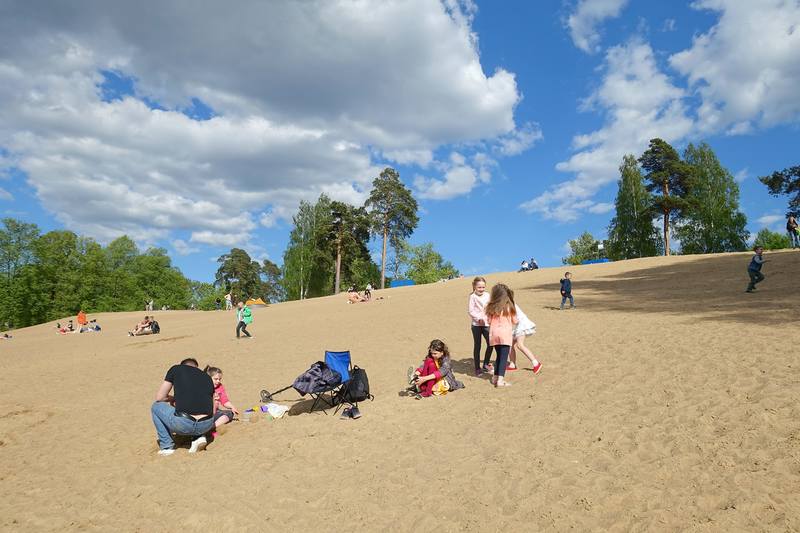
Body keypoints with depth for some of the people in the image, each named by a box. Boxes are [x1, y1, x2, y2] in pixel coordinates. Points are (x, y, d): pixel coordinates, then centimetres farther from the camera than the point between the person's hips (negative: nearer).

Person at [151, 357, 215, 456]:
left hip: (183, 425, -4)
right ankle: (199, 436, 15)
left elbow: (159, 397, 13)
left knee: (156, 406, 25)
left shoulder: (176, 369, 12)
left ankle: (167, 447, 21)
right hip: (207, 425, 4)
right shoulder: (208, 377, 20)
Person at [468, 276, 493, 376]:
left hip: (486, 323, 4)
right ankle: (477, 368, 13)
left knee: (490, 344, 1)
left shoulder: (487, 295, 7)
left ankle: (486, 365, 21)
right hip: (476, 324, -4)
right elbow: (470, 310, -8)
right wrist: (478, 318, -19)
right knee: (477, 346, 4)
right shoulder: (473, 296, -4)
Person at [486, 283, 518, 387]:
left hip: (494, 333, 4)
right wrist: (517, 321, 28)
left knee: (499, 356, 18)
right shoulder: (508, 306, -3)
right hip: (505, 333, -4)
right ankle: (500, 380, -10)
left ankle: (495, 378, 22)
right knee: (504, 357, -3)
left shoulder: (491, 306, 3)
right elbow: (514, 320, 6)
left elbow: (489, 320, 6)